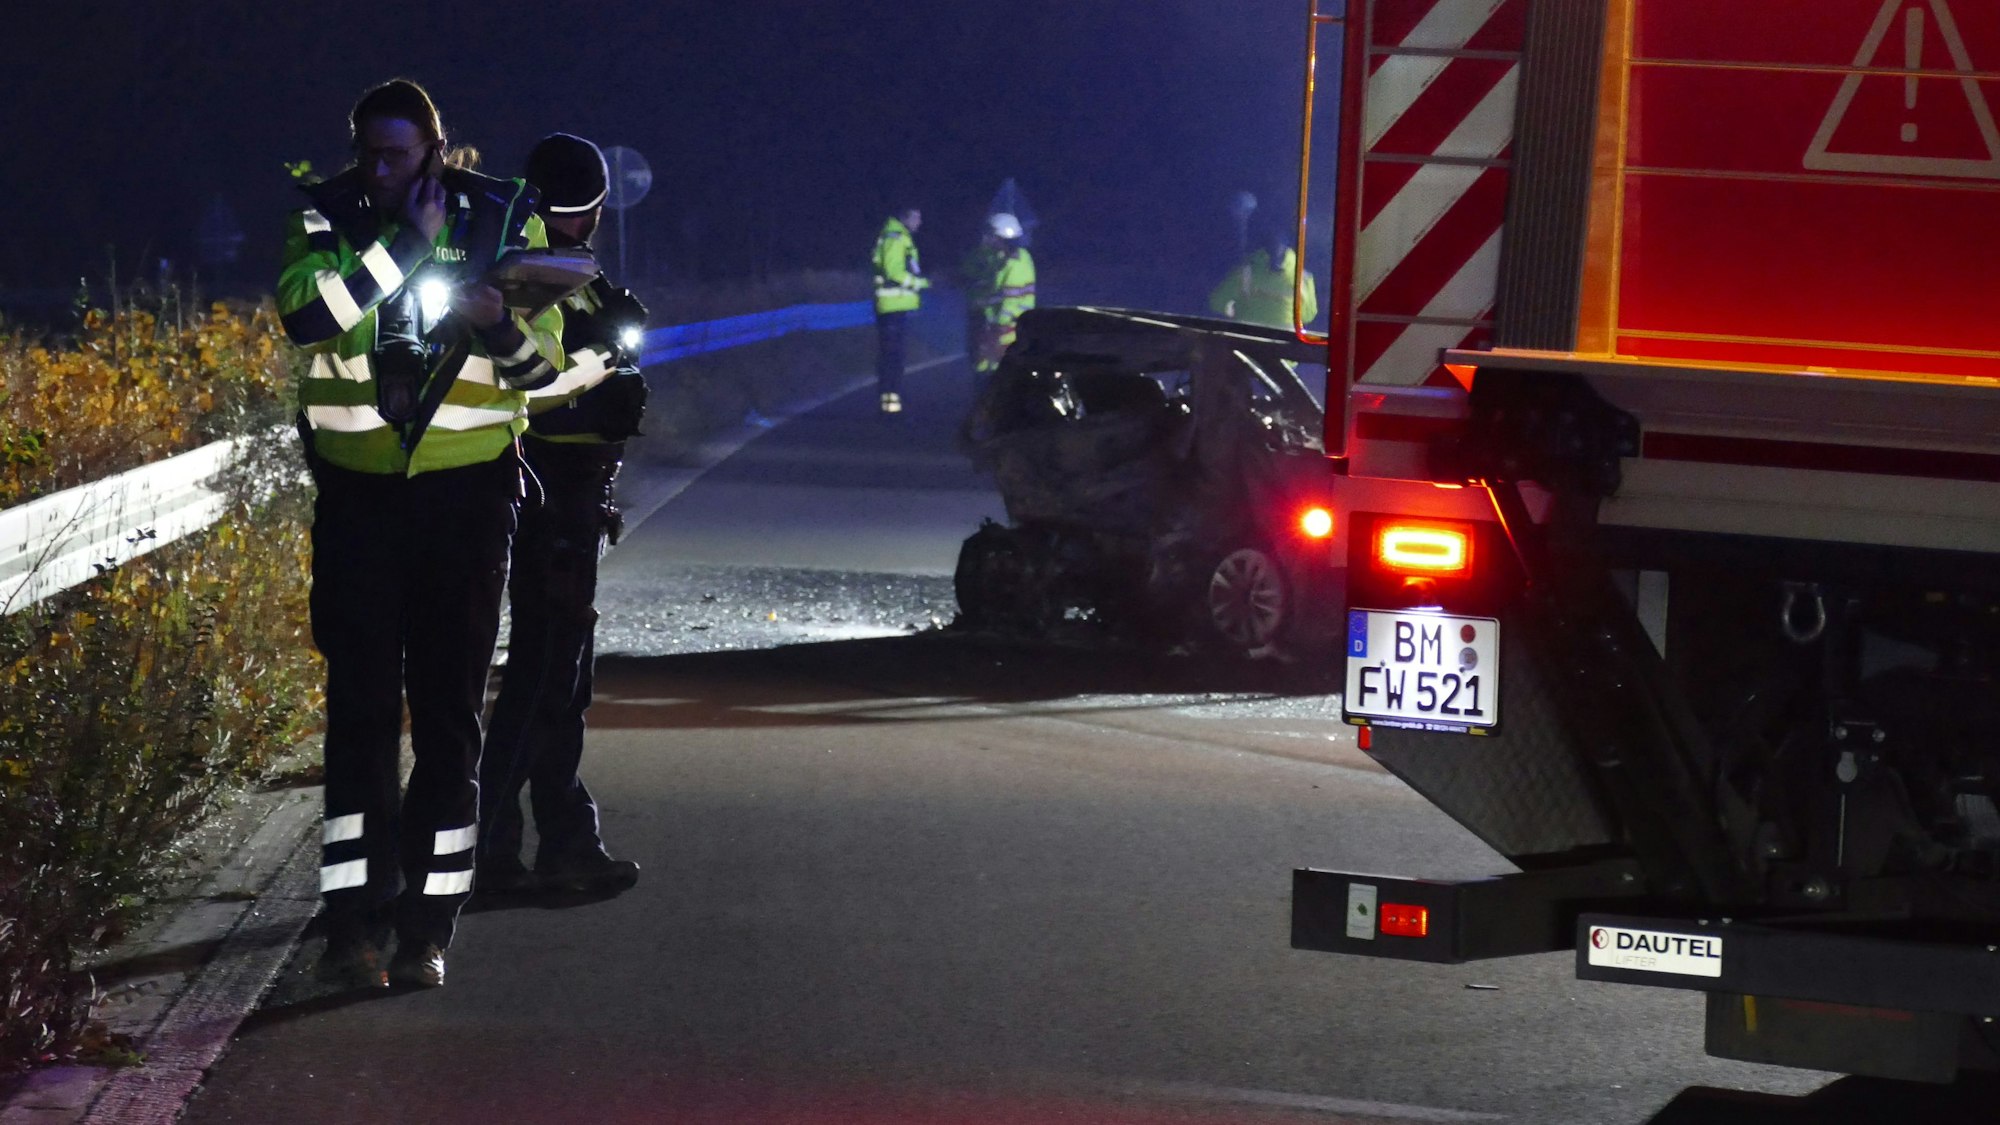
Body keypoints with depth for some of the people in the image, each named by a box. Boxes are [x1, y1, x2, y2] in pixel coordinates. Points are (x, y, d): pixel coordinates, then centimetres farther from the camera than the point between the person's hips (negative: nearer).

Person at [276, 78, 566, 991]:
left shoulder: (505, 220, -1)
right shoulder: (328, 217, -1)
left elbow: (543, 361, 1)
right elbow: (305, 314, -20)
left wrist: (502, 328, -22)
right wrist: (408, 239, -21)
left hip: (467, 490, 0)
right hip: (358, 491, 0)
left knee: (450, 708, 2)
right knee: (361, 701, -4)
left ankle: (427, 929, 7)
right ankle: (355, 922, -3)